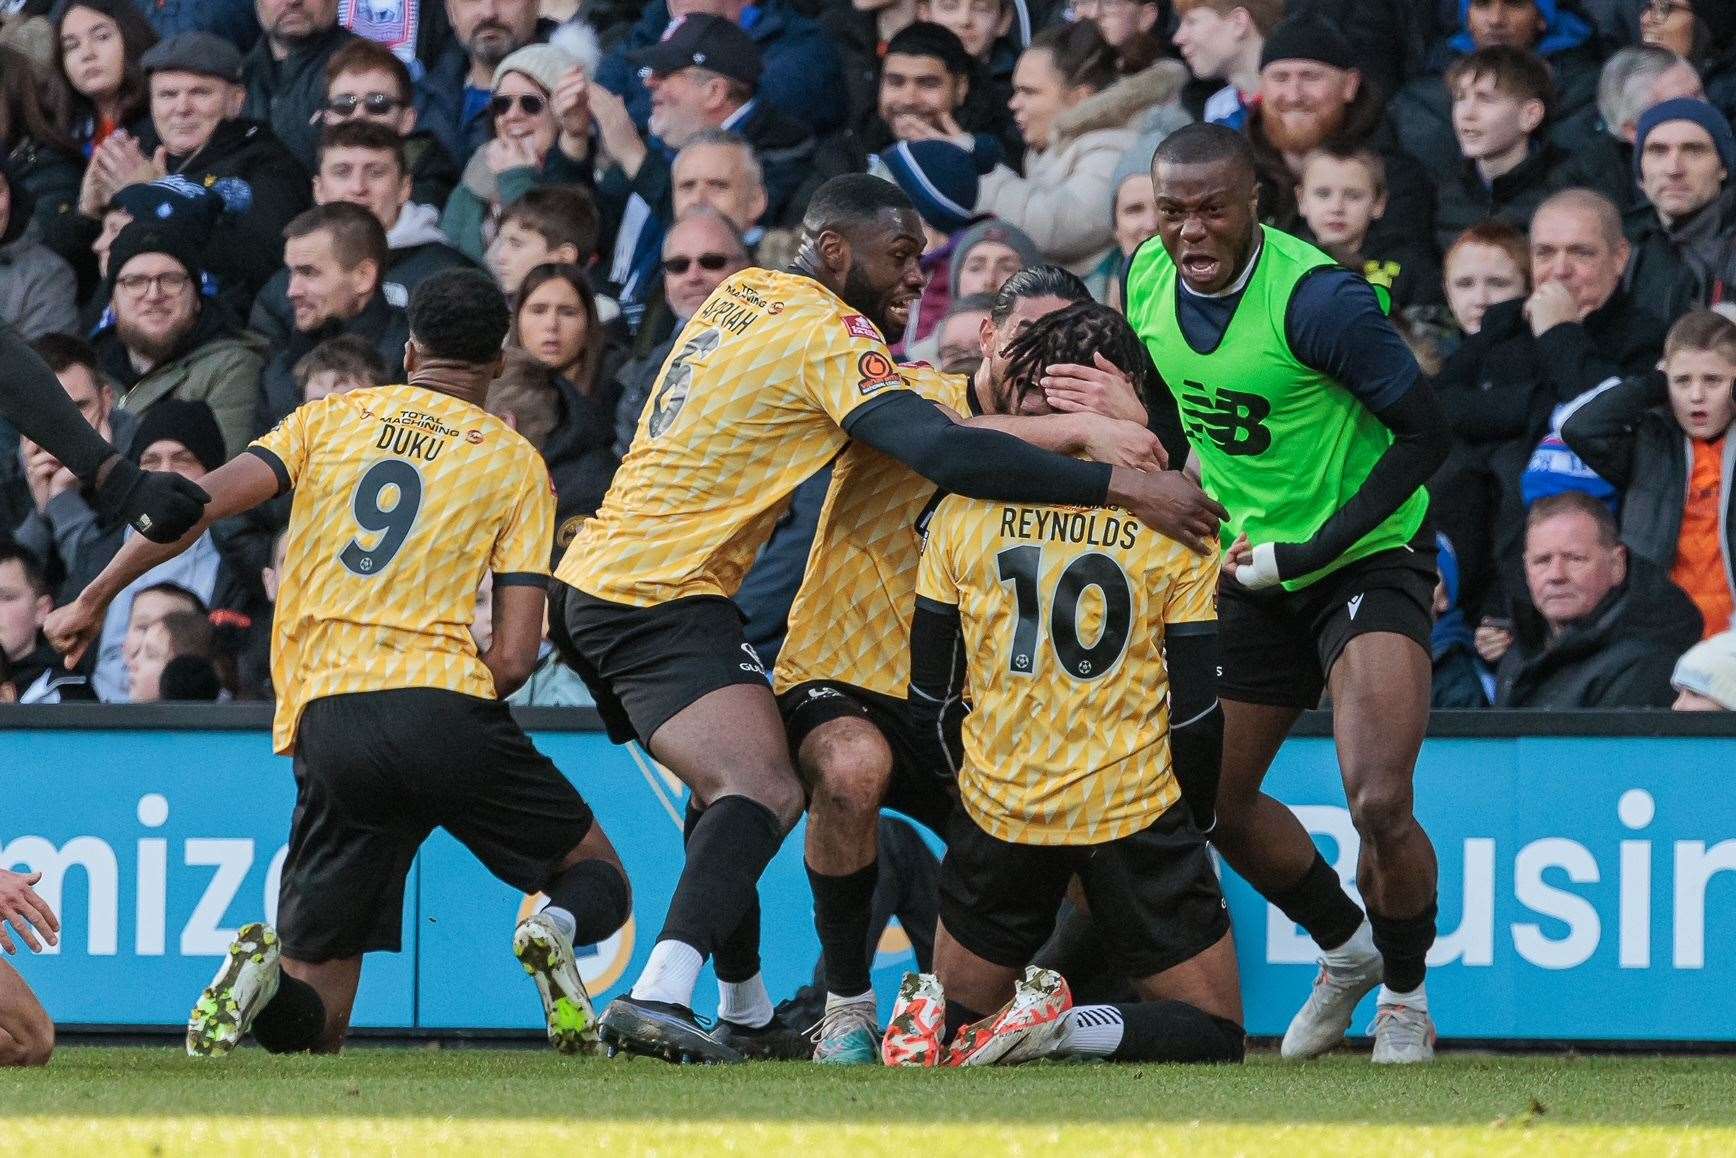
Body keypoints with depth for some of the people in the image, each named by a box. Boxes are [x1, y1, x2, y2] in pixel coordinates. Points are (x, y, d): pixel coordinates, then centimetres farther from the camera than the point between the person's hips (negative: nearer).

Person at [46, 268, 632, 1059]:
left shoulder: (330, 420, 16)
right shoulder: (514, 462, 10)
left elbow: (210, 499, 1)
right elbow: (515, 654, 1)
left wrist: (95, 597, 5)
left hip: (327, 725, 2)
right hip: (443, 705, -2)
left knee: (310, 1022, 10)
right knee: (597, 877, 18)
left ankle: (267, 969, -27)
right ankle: (557, 931, -18)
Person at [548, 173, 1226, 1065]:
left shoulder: (745, 294, 15)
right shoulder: (826, 333, -13)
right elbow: (943, 453, -25)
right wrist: (1122, 486, -25)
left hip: (591, 584, 10)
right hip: (662, 596, -10)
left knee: (732, 789, 24)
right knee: (764, 790, -25)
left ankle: (747, 1011, 29)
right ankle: (660, 994, -42)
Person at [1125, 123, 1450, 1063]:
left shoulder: (1318, 298, -26)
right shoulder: (1146, 280, -5)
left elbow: (1424, 436, -20)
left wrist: (1314, 549, -24)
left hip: (1366, 557, -7)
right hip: (1254, 566, 7)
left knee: (1379, 804, -20)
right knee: (1217, 802, 12)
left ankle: (1405, 999, 5)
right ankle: (1345, 951, 37)